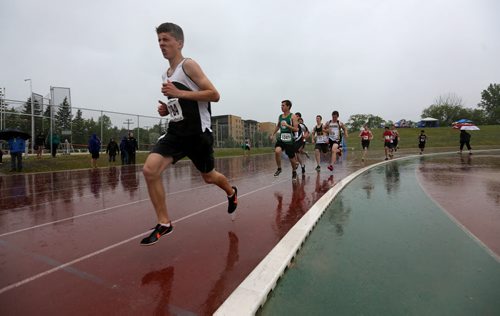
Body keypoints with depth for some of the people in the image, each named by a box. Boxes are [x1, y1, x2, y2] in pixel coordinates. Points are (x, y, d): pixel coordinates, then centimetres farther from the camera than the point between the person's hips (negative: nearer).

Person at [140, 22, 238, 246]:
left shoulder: (189, 65, -7)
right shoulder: (167, 75, 16)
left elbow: (214, 95, -17)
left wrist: (179, 93, -22)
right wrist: (167, 109, 6)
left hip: (198, 132, -6)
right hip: (176, 131, 6)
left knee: (209, 177, 10)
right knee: (149, 170, -13)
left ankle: (231, 192, 45)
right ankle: (164, 223, 0)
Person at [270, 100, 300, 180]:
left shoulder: (293, 116, -7)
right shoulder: (280, 116, 9)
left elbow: (296, 129, -14)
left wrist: (287, 125, -24)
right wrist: (273, 134, 24)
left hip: (289, 140, -3)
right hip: (281, 138, 4)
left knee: (292, 158, 6)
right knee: (277, 151, -26)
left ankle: (294, 172, 35)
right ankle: (279, 168, -4)